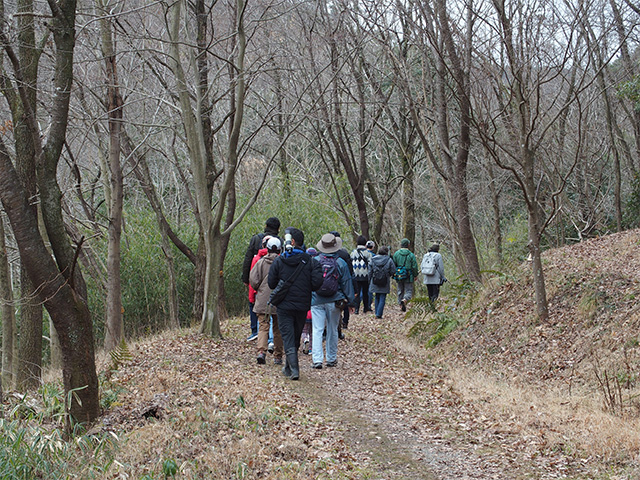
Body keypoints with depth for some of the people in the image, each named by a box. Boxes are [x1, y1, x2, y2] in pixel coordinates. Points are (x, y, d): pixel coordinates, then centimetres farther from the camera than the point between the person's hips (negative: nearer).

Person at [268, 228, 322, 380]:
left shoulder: (279, 261, -7)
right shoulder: (310, 261, -4)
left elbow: (271, 284, -4)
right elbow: (317, 283, -13)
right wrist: (306, 289, 7)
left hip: (284, 306, -2)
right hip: (302, 306, 2)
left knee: (287, 338, 0)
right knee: (296, 338, 17)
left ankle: (294, 369, -11)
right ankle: (289, 367, 28)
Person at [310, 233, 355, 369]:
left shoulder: (314, 261, -3)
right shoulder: (341, 263, -3)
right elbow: (347, 283, 2)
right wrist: (349, 301, 10)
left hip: (316, 301, -1)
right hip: (334, 302, 1)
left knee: (317, 331, -1)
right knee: (332, 330, 13)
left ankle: (317, 360, -10)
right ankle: (331, 359, 21)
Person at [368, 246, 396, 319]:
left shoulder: (373, 260, 2)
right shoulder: (389, 260, -6)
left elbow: (370, 272, 4)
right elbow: (393, 271, -6)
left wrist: (370, 281, 11)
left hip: (375, 282, 3)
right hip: (385, 284, -3)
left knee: (377, 298, 17)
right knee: (382, 298, 1)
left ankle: (377, 313, 19)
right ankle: (379, 314, -7)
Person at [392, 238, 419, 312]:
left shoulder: (396, 254, 0)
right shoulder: (411, 255, -6)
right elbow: (414, 266, -5)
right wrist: (415, 275, 7)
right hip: (408, 277, -3)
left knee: (400, 291, 16)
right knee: (409, 291, 1)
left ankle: (401, 305, 16)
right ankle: (404, 300, -26)